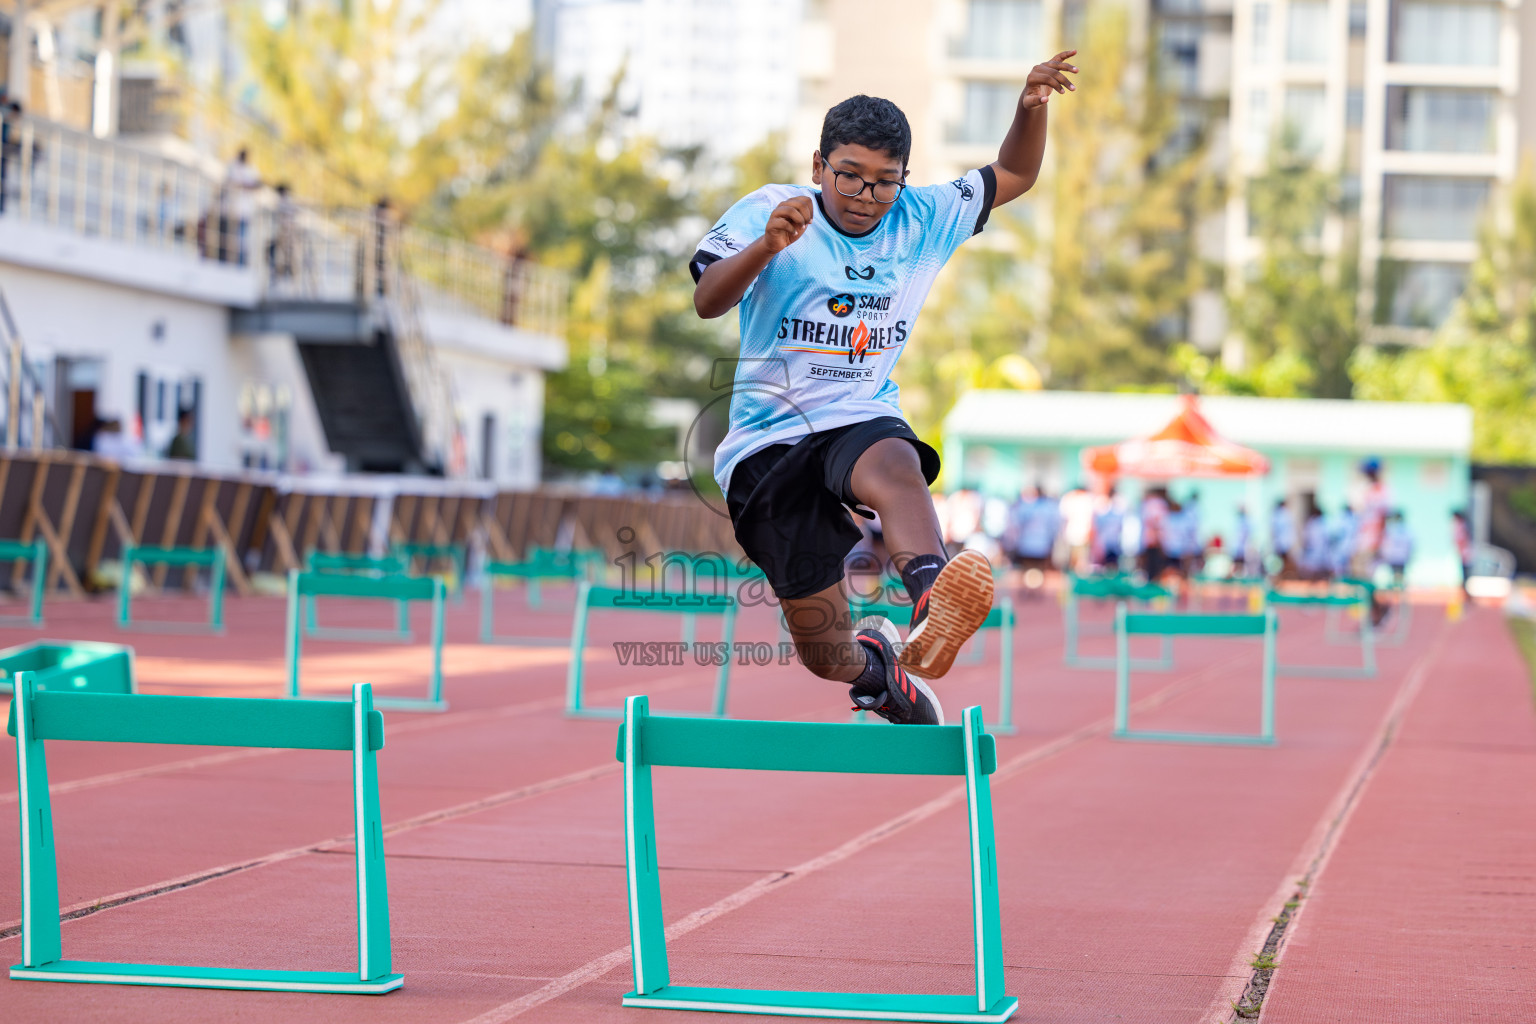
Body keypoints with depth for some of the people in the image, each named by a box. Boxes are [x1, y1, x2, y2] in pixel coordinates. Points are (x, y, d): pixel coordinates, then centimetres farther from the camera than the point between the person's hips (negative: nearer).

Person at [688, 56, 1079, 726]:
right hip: (767, 440, -1)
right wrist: (766, 246, -40)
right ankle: (873, 661, 37)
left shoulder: (921, 220, 6)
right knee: (828, 657, 0)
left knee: (895, 468, -40)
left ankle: (931, 605, -66)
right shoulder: (768, 211, -7)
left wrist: (1031, 107, -6)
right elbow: (707, 301, -21)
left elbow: (1014, 175, 16)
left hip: (861, 420, 2)